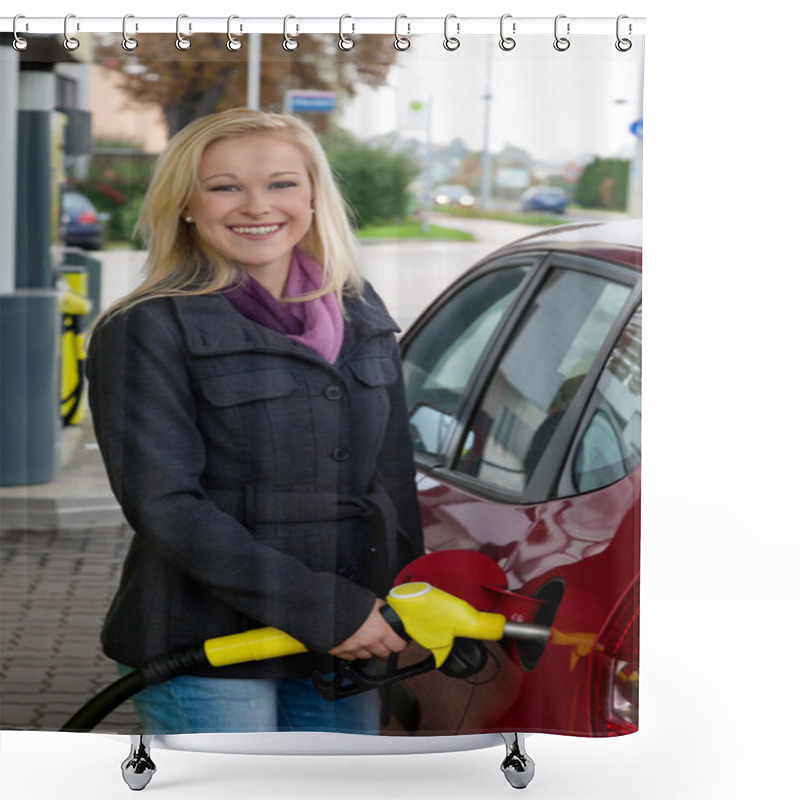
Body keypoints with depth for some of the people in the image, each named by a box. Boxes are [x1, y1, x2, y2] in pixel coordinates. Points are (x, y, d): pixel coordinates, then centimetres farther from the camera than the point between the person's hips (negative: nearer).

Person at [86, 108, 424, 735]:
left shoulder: (360, 316, 12)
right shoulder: (148, 331, -8)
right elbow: (164, 507, -15)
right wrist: (322, 608, -18)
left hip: (345, 643, 6)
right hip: (206, 656, -6)